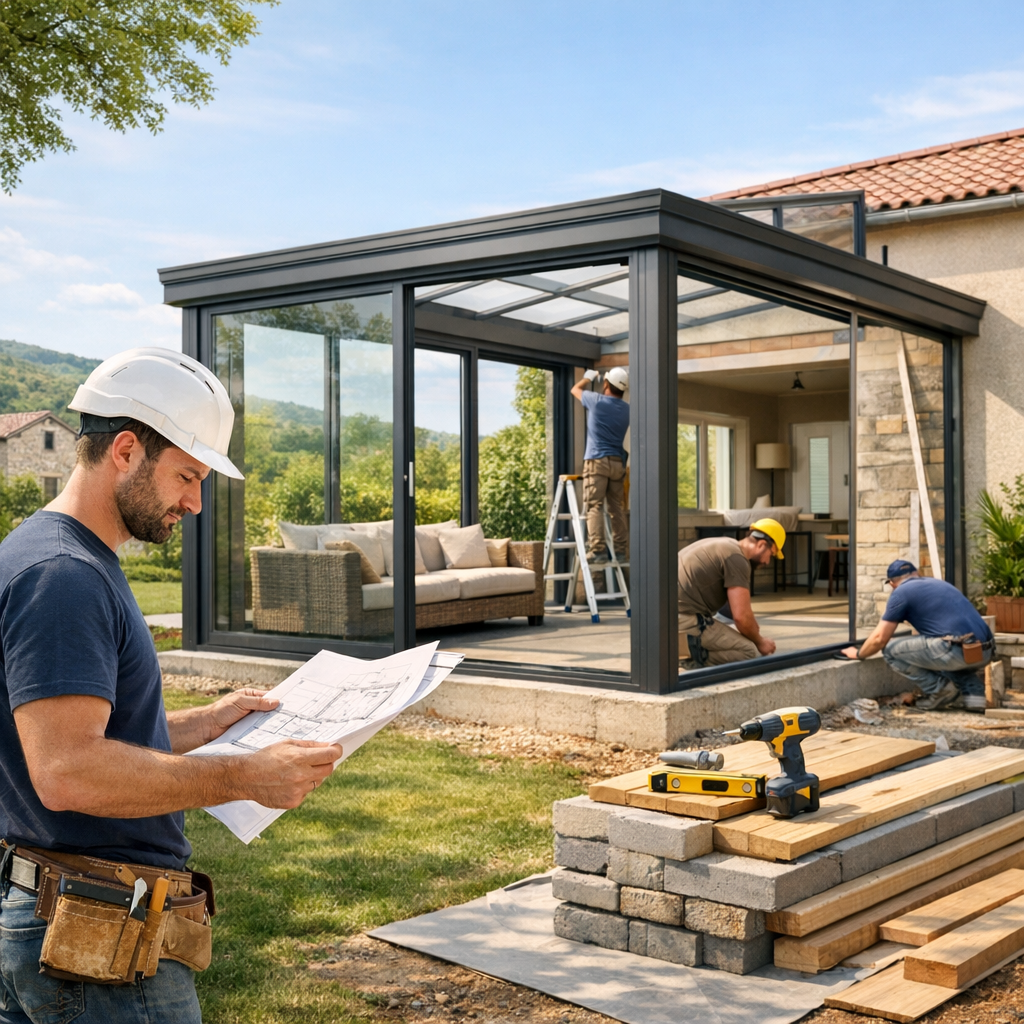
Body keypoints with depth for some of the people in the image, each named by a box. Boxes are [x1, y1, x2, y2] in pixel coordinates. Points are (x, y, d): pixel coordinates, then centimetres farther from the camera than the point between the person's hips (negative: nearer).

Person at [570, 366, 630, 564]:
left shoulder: (597, 401, -4)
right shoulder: (627, 409, 8)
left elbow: (576, 389, 15)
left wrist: (588, 377, 35)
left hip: (597, 460, -5)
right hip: (618, 462, 5)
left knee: (594, 506, -9)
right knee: (617, 508, 9)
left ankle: (597, 550, -18)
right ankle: (620, 550, 8)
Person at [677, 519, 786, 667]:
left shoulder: (725, 545, 21)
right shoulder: (737, 559, -9)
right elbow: (741, 616, -13)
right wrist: (760, 642, 5)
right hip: (684, 621, -10)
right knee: (749, 652, -2)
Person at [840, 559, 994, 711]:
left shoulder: (901, 592, 7)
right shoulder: (939, 583, 29)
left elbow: (879, 639, 6)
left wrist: (858, 654, 26)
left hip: (957, 651, -7)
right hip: (985, 652, 8)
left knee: (891, 650, 5)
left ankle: (939, 690, 5)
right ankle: (975, 692, 14)